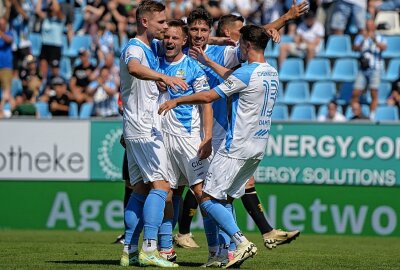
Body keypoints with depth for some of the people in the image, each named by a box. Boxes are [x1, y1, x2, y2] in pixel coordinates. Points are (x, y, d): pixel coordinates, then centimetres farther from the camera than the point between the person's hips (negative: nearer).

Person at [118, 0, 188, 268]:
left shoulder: (153, 47, 15)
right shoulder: (134, 48, -13)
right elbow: (133, 67, -39)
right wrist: (164, 77, -54)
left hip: (149, 124, 10)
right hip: (143, 128, -10)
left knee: (141, 188, 9)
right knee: (161, 185, -14)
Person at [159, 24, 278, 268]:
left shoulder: (246, 74, -16)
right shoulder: (272, 73, 11)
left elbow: (208, 96, -12)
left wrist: (176, 101, 0)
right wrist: (208, 62, 37)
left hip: (237, 146, -9)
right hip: (259, 147, 9)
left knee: (208, 200, -5)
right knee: (225, 199, 14)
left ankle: (242, 243, -16)